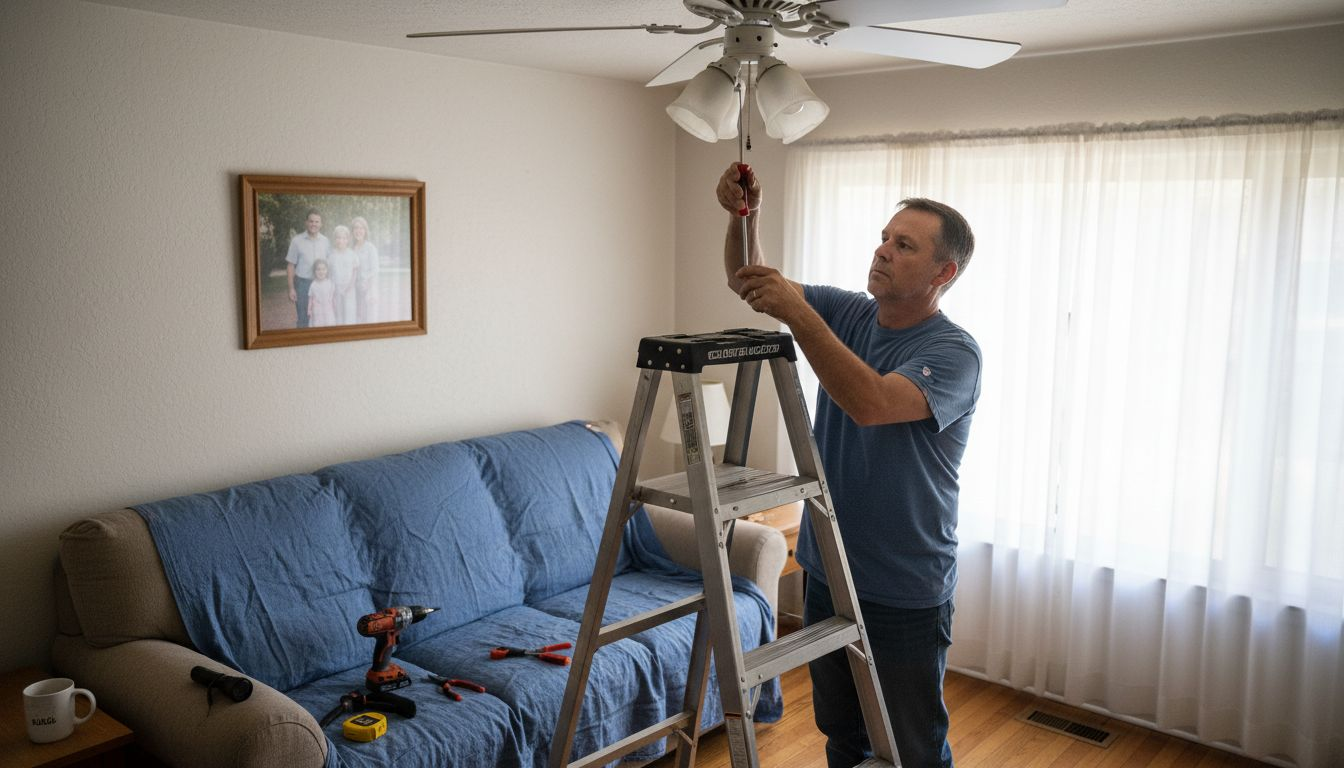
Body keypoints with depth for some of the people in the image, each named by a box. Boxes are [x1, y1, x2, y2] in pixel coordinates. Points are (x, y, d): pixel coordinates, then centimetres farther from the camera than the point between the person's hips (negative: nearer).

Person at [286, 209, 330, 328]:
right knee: (303, 319, 4)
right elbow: (291, 266, -1)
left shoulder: (325, 241, 3)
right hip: (303, 283, -2)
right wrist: (291, 288, -5)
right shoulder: (297, 241, -5)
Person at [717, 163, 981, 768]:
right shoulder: (847, 314, 2)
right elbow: (748, 282, -2)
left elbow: (871, 403, -35)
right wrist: (744, 217, -21)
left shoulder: (953, 352, -18)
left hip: (904, 595, -6)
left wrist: (797, 313, -38)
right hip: (827, 574, 6)